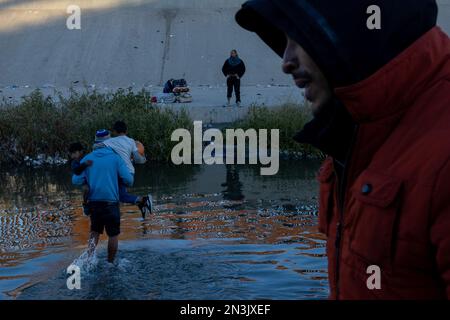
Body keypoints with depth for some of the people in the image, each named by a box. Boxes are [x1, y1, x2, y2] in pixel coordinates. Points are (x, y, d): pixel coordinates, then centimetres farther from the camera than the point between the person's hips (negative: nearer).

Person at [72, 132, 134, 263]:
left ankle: (90, 257, 5)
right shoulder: (115, 158, -3)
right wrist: (129, 183, 13)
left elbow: (76, 180, -2)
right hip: (111, 202, -3)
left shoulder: (87, 159, 4)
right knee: (113, 234, 10)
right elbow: (128, 180, -10)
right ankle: (110, 263, 17)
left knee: (95, 231, 21)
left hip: (93, 202, 3)